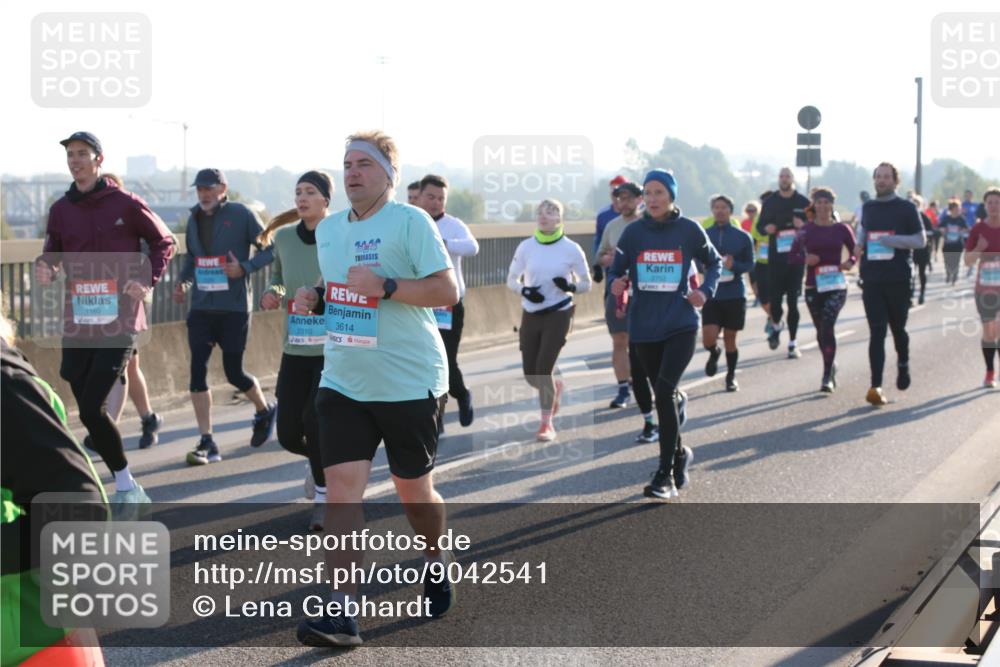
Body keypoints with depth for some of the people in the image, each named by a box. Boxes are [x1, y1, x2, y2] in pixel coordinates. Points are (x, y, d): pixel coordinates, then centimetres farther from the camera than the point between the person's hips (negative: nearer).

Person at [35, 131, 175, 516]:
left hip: (118, 323, -5)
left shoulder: (125, 205, -2)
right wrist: (46, 269, -9)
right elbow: (53, 255, 14)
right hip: (77, 325, 5)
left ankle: (127, 488, 3)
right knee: (89, 411, 7)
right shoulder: (61, 210, 9)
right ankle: (126, 487, 21)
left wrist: (147, 281, -7)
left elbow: (163, 242, 7)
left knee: (92, 409, -13)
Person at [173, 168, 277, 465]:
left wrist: (245, 267, -18)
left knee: (234, 372, 1)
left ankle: (264, 410, 33)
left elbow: (270, 249, -4)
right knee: (198, 370, -5)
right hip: (201, 307, 5)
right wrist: (183, 281, 6)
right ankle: (207, 443, 0)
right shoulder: (194, 219, 11)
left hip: (234, 307, -5)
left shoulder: (241, 214, -7)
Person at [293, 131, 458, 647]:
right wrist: (314, 300, 3)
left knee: (413, 491, 10)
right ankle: (341, 613, -11)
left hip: (408, 382, -5)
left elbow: (447, 291, -14)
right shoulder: (327, 228, 12)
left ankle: (438, 564, 41)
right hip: (342, 382, 5)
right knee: (341, 488, -9)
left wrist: (384, 286, -24)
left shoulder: (410, 221, -9)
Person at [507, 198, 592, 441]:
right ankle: (555, 388, 40)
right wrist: (524, 290, -12)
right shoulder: (526, 247, 0)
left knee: (543, 369, -13)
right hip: (530, 315, 3)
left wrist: (570, 286, -20)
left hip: (558, 314, -3)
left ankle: (546, 424, 4)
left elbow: (586, 283, 3)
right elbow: (511, 279, 9)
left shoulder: (571, 249, -6)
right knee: (530, 374, 4)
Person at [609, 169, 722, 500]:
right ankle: (679, 453, 36)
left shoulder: (689, 229, -1)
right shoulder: (633, 232, 2)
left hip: (680, 325, -3)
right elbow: (616, 271, 8)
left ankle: (666, 473, -13)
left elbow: (714, 262, 14)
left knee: (664, 391, -16)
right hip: (644, 327, 3)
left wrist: (706, 291, -2)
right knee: (664, 394, 13)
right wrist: (616, 283, -15)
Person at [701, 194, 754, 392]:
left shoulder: (743, 237, 1)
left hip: (735, 295, 0)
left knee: (730, 339, 7)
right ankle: (714, 353, 26)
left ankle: (731, 376, 26)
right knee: (708, 339, -10)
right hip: (711, 294, 0)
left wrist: (734, 265, -15)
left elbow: (750, 264, 4)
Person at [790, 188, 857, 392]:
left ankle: (827, 377, -16)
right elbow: (793, 255, 4)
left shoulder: (842, 229, 2)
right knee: (821, 330, 12)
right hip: (813, 286, 2)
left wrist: (850, 262, -11)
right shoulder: (807, 229, 2)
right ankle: (831, 365, 37)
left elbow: (855, 252, 10)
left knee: (827, 326, -18)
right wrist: (805, 259, -16)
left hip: (836, 285, -2)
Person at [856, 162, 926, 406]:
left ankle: (903, 364, 43)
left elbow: (921, 240, -4)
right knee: (877, 331, -6)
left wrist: (894, 240, -18)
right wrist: (859, 245, 6)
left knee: (898, 328, 12)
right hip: (872, 279, 2)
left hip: (899, 279, -2)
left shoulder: (906, 208, -1)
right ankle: (876, 387, -13)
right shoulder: (868, 208, 11)